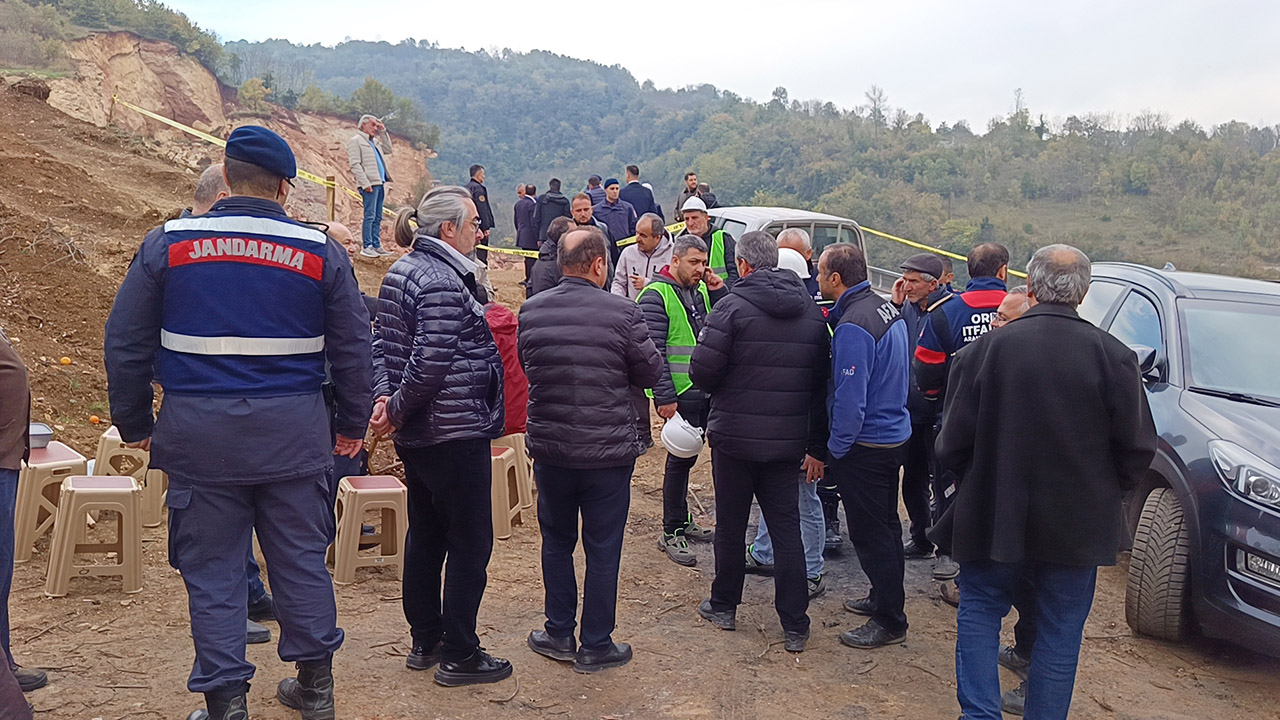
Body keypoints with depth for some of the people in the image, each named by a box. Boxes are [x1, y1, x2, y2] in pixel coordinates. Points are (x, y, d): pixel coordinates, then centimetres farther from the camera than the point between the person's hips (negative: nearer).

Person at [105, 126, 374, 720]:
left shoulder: (168, 243, 0)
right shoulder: (320, 251, -1)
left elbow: (125, 343, 3)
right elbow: (353, 348, 4)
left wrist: (134, 424, 13)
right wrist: (353, 424, 15)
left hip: (199, 434, -1)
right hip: (293, 435, 1)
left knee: (212, 570, 10)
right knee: (302, 560, 14)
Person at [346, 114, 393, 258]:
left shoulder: (375, 141, 21)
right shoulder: (355, 140, -4)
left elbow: (388, 150, 25)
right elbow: (355, 165, -11)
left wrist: (383, 132, 15)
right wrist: (365, 184, -19)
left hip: (380, 183, 8)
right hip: (370, 184, -8)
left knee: (377, 217, 9)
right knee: (369, 216, -10)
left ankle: (376, 246, 13)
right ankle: (366, 247, -8)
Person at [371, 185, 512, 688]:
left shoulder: (401, 271, 11)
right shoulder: (443, 283, -20)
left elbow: (381, 343, 10)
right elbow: (430, 365, -25)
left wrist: (384, 396, -1)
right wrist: (396, 409, -11)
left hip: (415, 434, 10)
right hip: (454, 432, -10)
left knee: (425, 534, 18)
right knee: (470, 543, 2)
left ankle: (424, 641, 30)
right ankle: (459, 655, 12)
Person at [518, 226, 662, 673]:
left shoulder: (530, 311, -3)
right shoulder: (622, 313, -14)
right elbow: (651, 373, -5)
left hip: (549, 447, 3)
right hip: (608, 449, -3)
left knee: (556, 541, 19)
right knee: (602, 550, 9)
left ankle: (559, 633, 29)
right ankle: (596, 645, 19)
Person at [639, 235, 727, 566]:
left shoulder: (701, 289, 12)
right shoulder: (656, 295, -11)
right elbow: (653, 351, -16)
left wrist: (719, 292, 1)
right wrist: (664, 397, -20)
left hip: (704, 390, 7)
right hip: (679, 393, -7)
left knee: (686, 456, 16)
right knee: (681, 458, -3)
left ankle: (682, 521, 29)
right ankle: (671, 533, 8)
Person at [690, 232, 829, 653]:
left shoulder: (733, 306, -12)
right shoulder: (812, 313, 5)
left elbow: (703, 371, -16)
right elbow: (821, 382, 7)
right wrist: (815, 446, 12)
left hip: (735, 435, -4)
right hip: (787, 441, 4)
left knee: (730, 524, 12)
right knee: (787, 529, 8)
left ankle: (724, 606, 27)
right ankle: (795, 626, 10)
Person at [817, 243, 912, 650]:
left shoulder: (853, 326, -24)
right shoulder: (887, 309, 6)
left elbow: (850, 399, -26)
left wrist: (835, 449, -15)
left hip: (866, 446, -10)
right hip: (895, 432, 10)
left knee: (870, 532, 1)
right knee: (885, 525, 21)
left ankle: (890, 621, 12)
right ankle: (884, 598, 37)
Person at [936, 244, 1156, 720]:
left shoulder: (985, 349, -11)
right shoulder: (1112, 355, -10)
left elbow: (952, 444, -6)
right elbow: (1136, 447, -4)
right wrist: (1104, 491, 14)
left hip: (993, 519, 0)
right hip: (1078, 525, 1)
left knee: (979, 612, 16)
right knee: (1061, 629, 14)